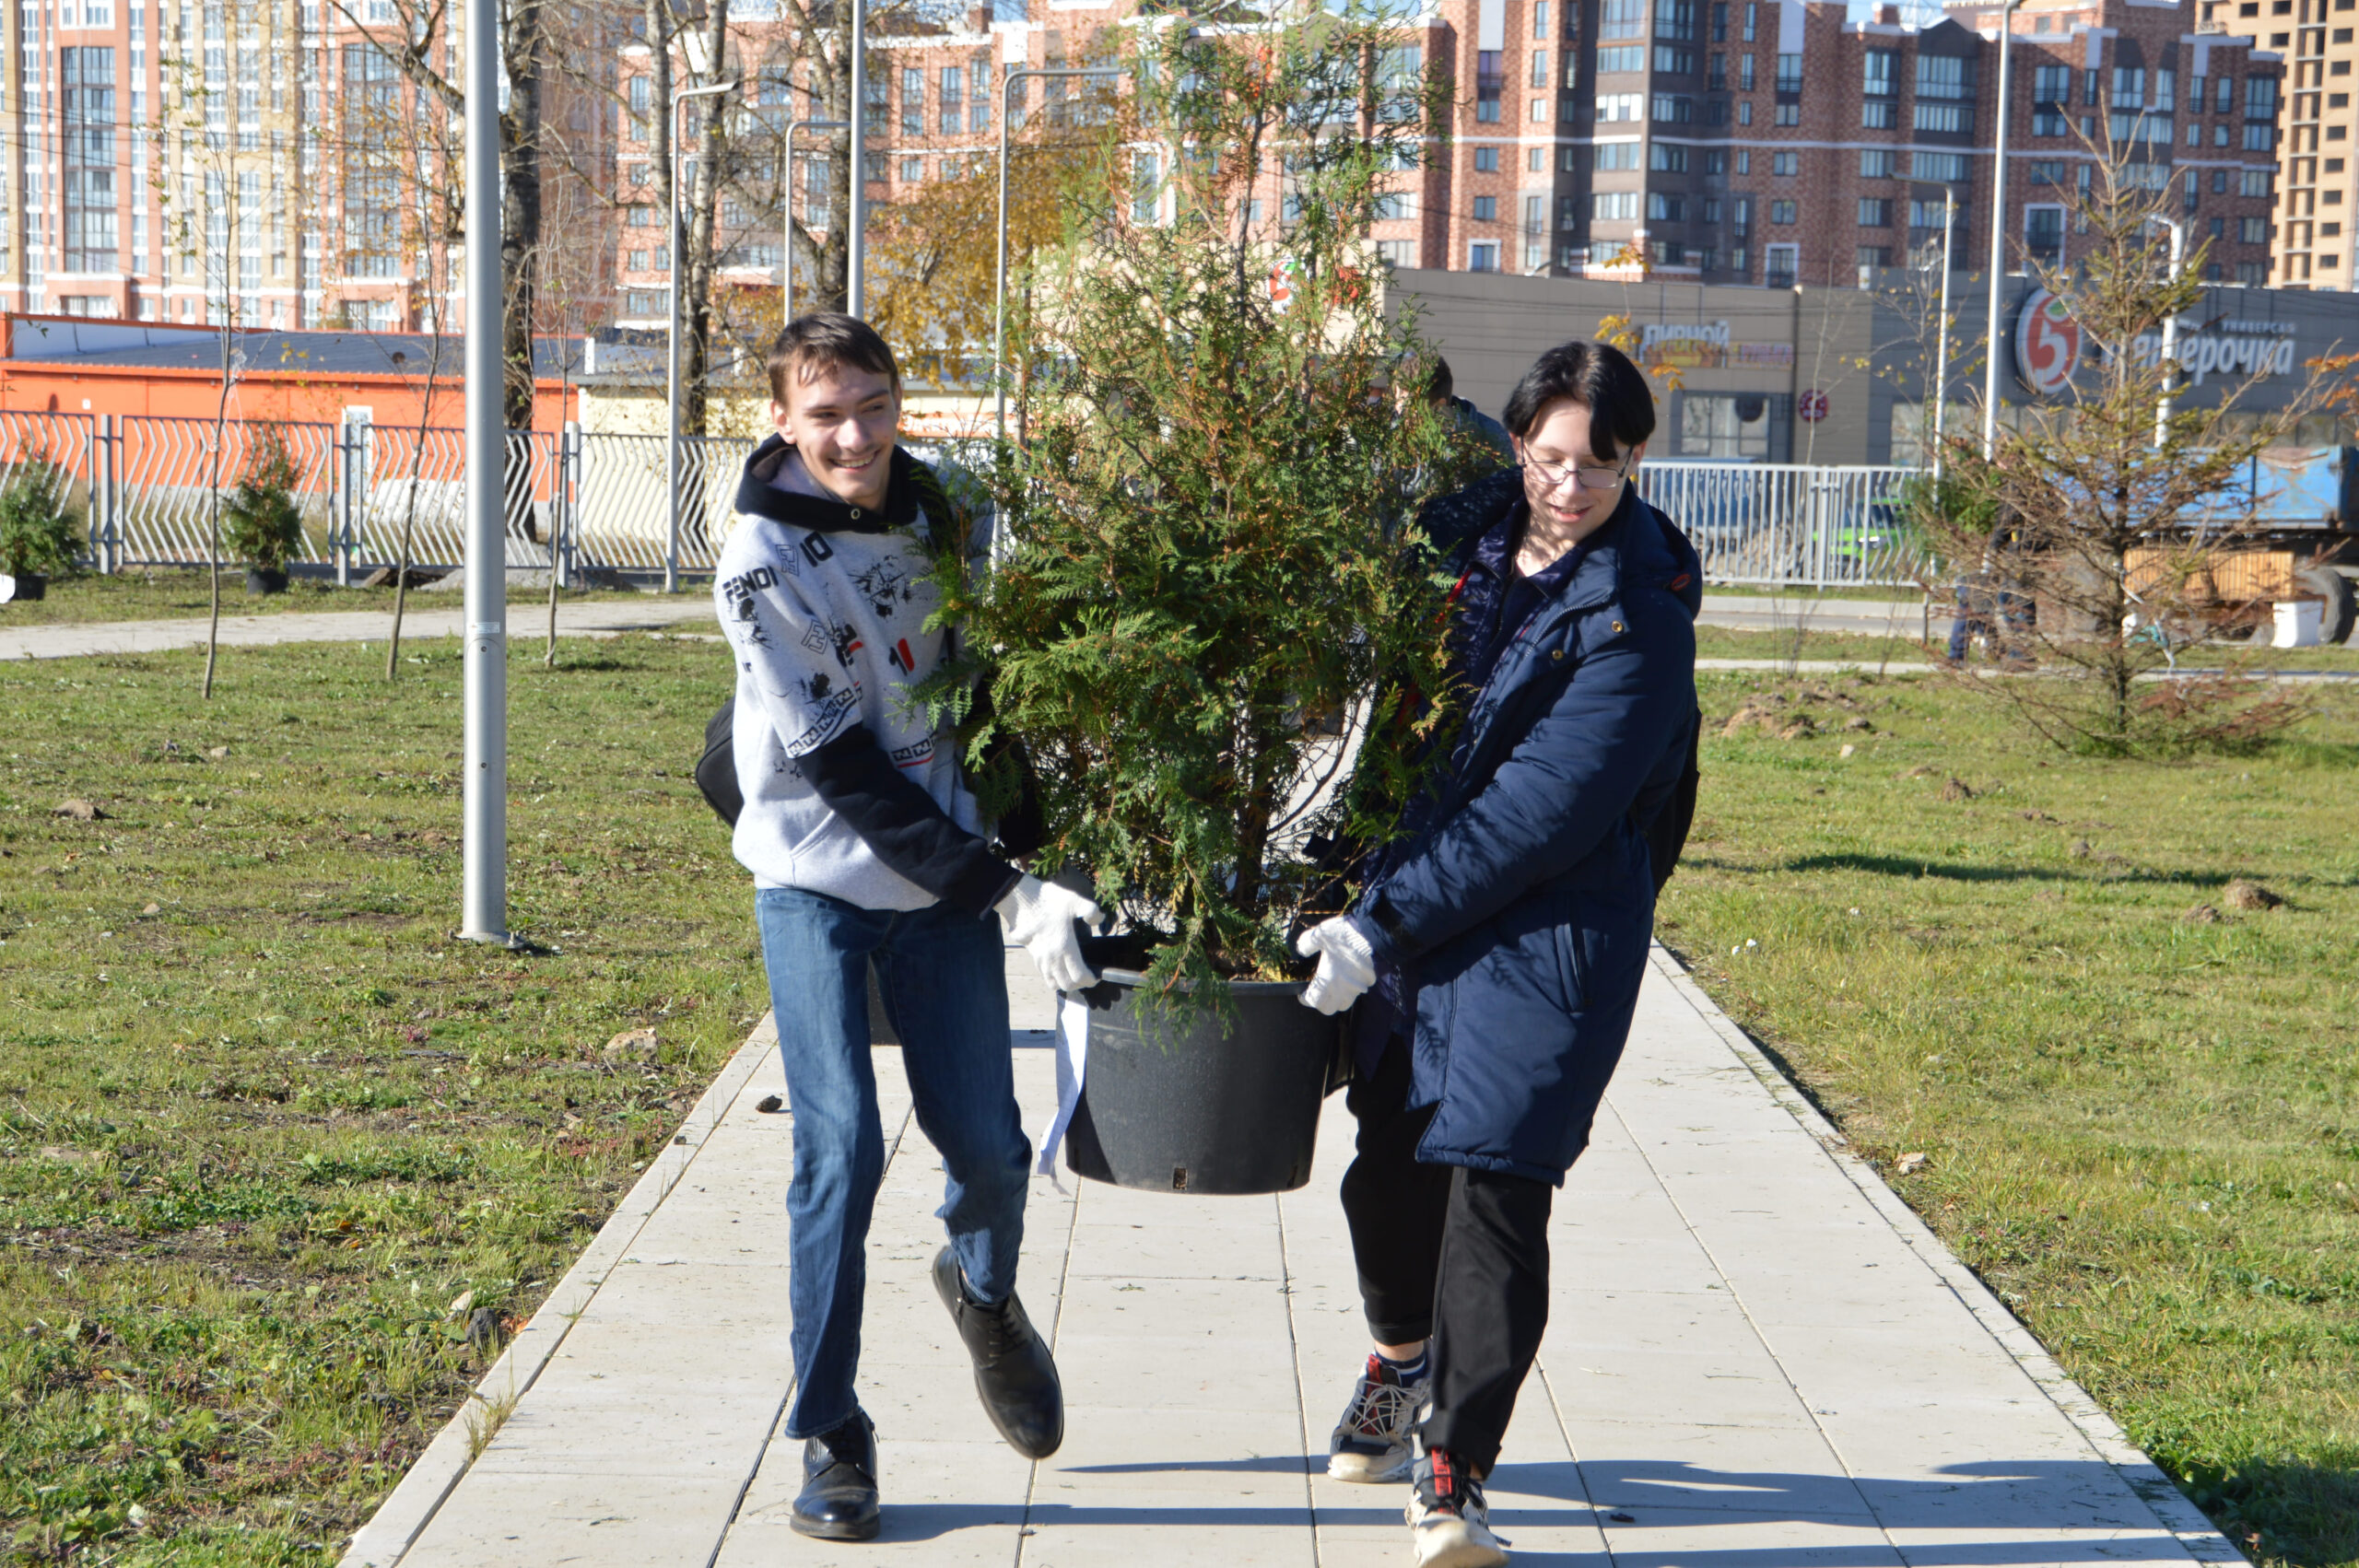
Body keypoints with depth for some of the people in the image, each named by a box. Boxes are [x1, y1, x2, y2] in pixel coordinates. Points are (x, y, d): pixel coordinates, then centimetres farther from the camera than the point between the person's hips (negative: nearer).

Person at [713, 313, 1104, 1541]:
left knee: (986, 1141, 4)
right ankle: (829, 1432, 5)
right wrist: (1004, 891, -17)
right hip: (819, 879, -4)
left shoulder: (938, 515, 3)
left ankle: (982, 1290, 38)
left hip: (945, 877, 4)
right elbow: (835, 764, -15)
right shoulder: (763, 562, -14)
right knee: (840, 1150, -9)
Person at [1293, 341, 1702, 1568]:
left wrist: (1378, 925, -19)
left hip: (1547, 931, -6)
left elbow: (1538, 813, -19)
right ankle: (1400, 1365, 42)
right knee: (1390, 1163, 14)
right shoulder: (1467, 528, 3)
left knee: (1491, 1186, -11)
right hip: (1411, 904, 6)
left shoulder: (1638, 617, -14)